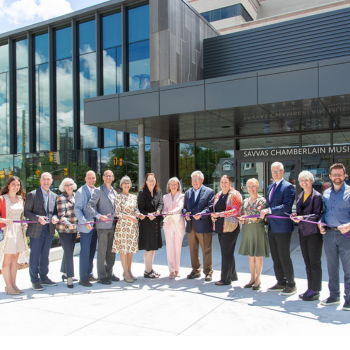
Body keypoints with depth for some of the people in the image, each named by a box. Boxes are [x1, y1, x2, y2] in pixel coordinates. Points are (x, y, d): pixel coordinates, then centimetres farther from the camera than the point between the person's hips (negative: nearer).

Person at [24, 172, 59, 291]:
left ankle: (44, 278, 27)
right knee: (35, 256, 3)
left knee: (45, 255, 15)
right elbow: (26, 212, -7)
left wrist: (54, 217, -9)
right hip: (36, 229, -4)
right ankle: (35, 280, 15)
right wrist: (38, 218, -22)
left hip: (49, 229, 5)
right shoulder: (32, 194, -4)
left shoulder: (54, 196, 10)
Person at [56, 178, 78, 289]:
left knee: (69, 252, 15)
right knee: (68, 252, -8)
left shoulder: (75, 196, 10)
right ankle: (69, 278, -4)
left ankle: (64, 273, 30)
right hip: (64, 229, -6)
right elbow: (61, 215, -15)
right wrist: (68, 224, -31)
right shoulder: (61, 198, -8)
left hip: (74, 229, 6)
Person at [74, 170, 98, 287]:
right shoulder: (81, 191, -7)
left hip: (95, 226, 6)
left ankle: (89, 274, 25)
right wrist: (85, 222, -22)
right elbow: (77, 209, -11)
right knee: (85, 252, -3)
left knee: (92, 252, 13)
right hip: (85, 227, -6)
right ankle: (82, 278, 6)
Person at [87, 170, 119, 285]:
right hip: (102, 225, -6)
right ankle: (102, 276, 8)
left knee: (112, 250, 12)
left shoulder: (114, 192, 17)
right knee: (102, 251, -1)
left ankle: (109, 273, 24)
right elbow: (90, 206, -12)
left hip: (113, 225, 6)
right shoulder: (98, 191, -4)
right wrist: (99, 216, -24)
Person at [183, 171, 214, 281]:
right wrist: (185, 213, -5)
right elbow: (184, 207, 17)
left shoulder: (209, 192, 0)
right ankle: (196, 271, 25)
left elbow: (210, 207, -8)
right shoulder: (188, 192, 17)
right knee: (193, 250, 12)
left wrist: (201, 214, -23)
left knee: (206, 250, 2)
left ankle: (208, 272, 14)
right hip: (191, 226, 5)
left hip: (204, 226, -5)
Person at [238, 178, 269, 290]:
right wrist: (242, 219, -7)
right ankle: (252, 278, 23)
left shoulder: (261, 200, -6)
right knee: (250, 255, 11)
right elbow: (242, 214, 14)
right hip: (247, 229, 5)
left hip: (258, 229, -5)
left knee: (258, 255, 2)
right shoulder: (245, 201, 10)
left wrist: (248, 217, -23)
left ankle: (258, 280, 14)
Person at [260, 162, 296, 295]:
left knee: (284, 257, -1)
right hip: (271, 227, 8)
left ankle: (291, 285, 13)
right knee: (275, 257, 13)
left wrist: (268, 210, -25)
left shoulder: (288, 187, -10)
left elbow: (286, 206, -20)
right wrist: (265, 213, 5)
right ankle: (281, 283, 25)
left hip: (282, 227, -8)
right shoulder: (270, 187, 16)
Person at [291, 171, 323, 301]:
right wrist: (295, 217, -1)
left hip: (314, 233, -7)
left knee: (315, 263, 0)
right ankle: (310, 288, 22)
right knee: (307, 263, 13)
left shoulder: (317, 196, -8)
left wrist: (303, 217, -24)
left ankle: (315, 290, 10)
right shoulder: (300, 196, 13)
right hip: (303, 232, 7)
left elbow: (317, 214, -14)